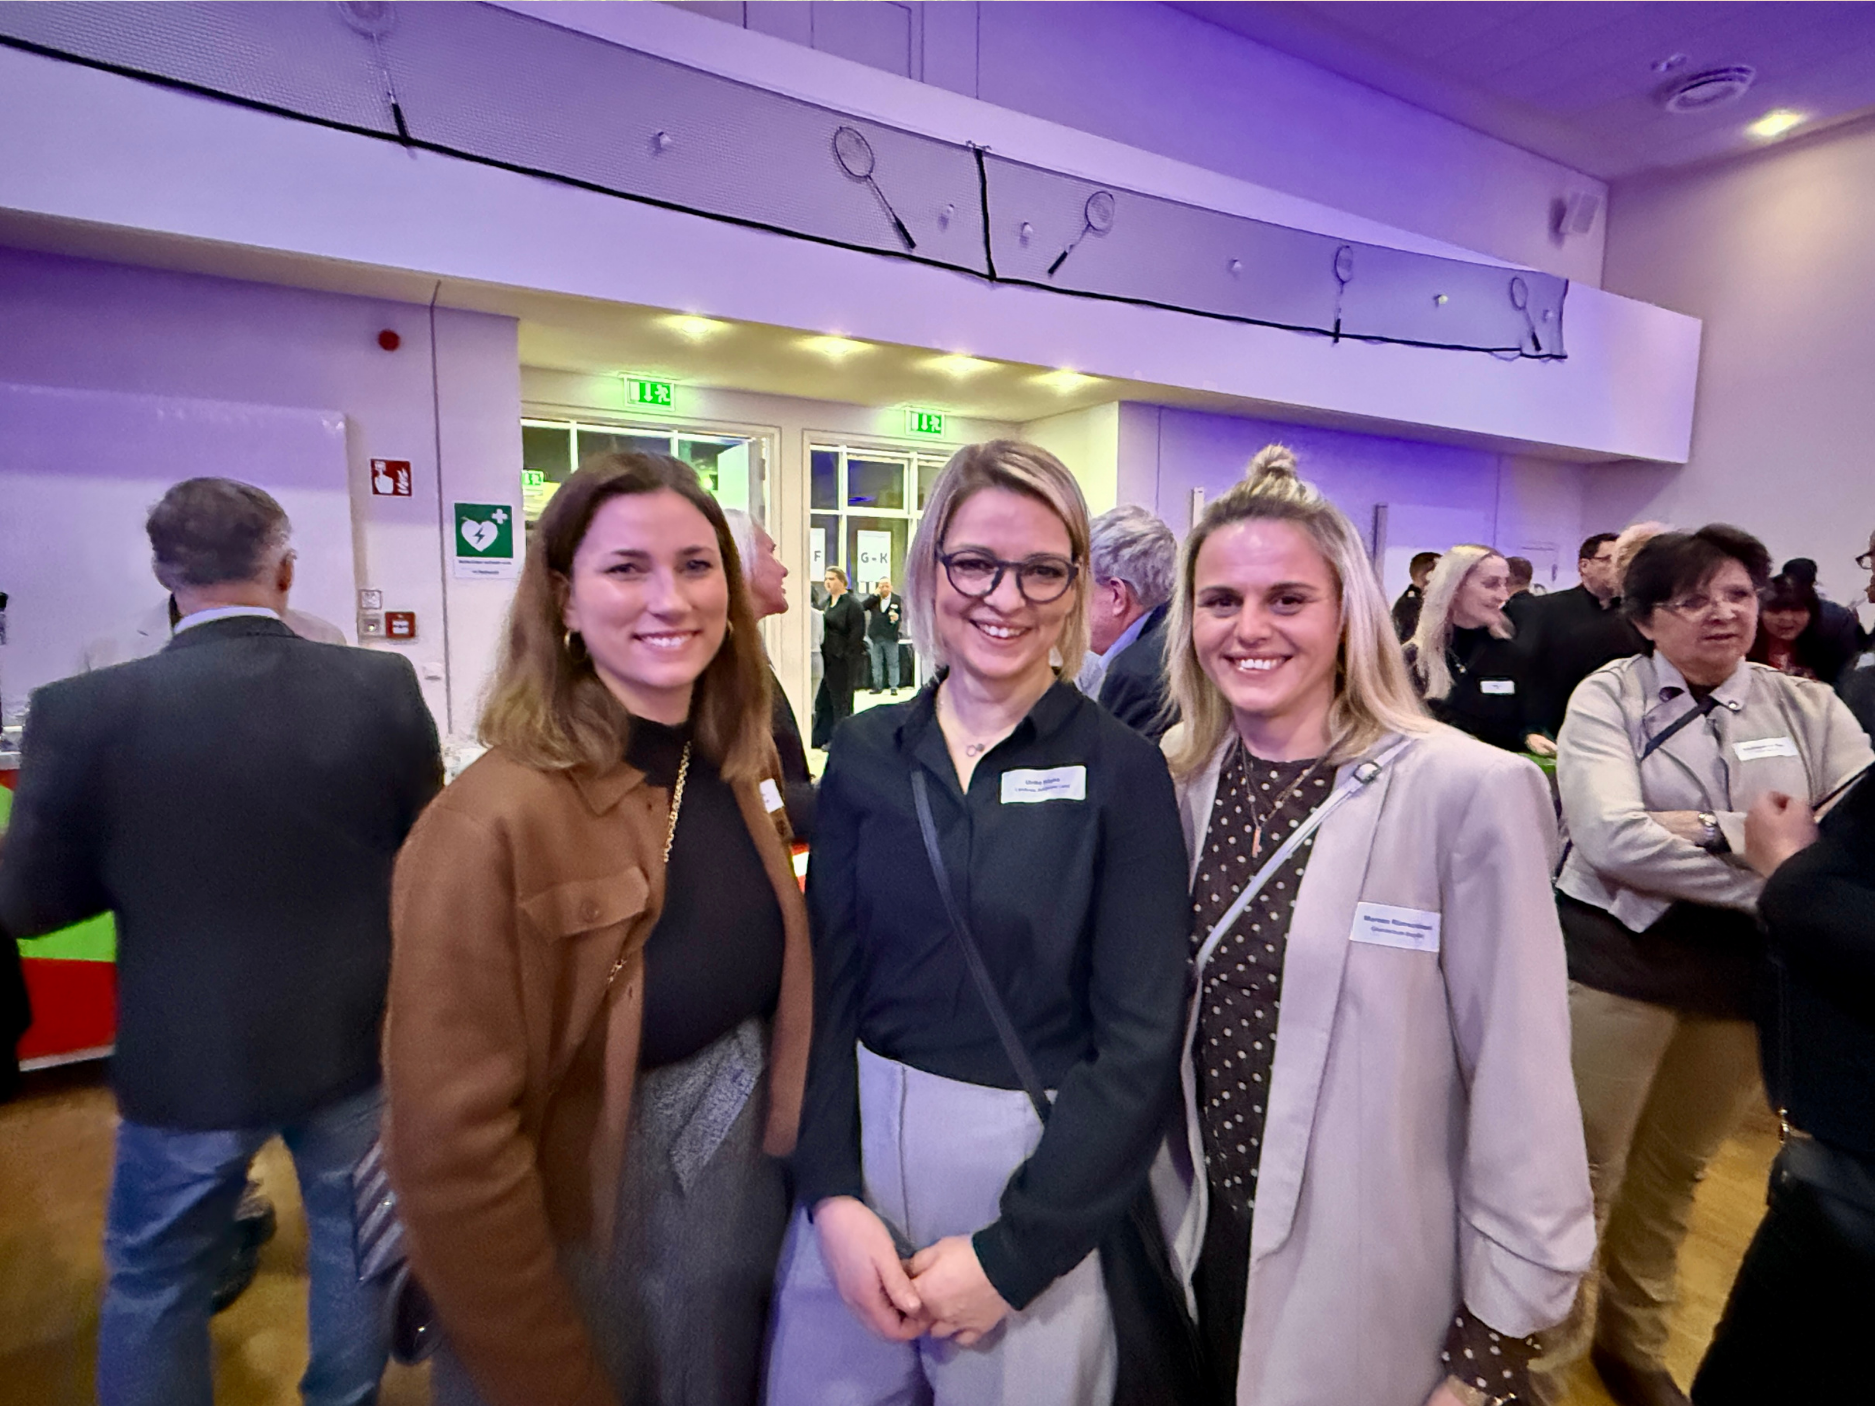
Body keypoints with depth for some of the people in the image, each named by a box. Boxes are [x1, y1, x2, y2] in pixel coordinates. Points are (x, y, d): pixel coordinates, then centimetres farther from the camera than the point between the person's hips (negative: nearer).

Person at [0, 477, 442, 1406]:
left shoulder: (85, 711, -18)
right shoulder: (383, 688, -15)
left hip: (188, 1057, -1)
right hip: (355, 1038, 2)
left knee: (153, 1281, 23)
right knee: (354, 1241, 24)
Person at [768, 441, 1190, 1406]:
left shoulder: (1122, 769, -10)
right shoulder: (865, 753, -2)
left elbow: (1139, 1043, -10)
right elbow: (823, 984, 0)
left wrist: (1010, 1253, -12)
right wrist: (832, 1195, -10)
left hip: (1040, 1173, -2)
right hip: (856, 1157, 3)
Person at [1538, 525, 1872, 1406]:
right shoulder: (1608, 696, -9)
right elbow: (1610, 839, -22)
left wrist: (1716, 829, -20)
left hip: (1749, 971, 4)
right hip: (1618, 956, -4)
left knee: (1674, 1173, 21)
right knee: (1583, 1174, 8)